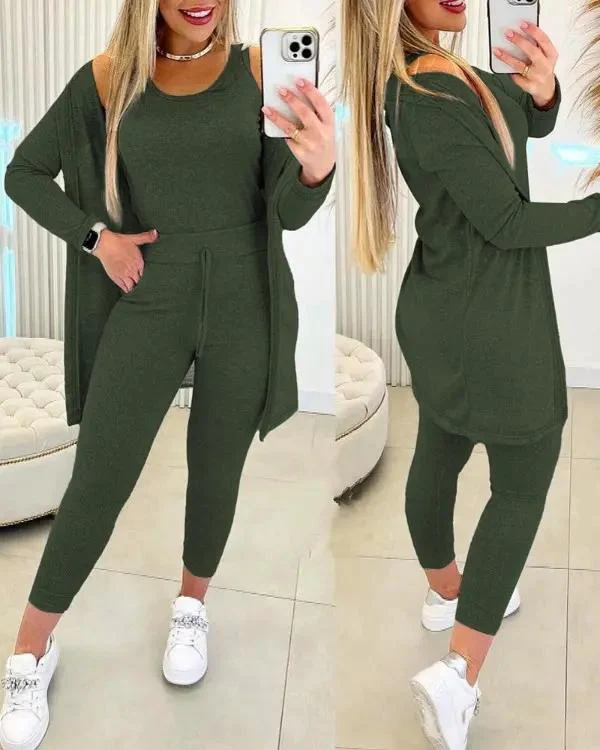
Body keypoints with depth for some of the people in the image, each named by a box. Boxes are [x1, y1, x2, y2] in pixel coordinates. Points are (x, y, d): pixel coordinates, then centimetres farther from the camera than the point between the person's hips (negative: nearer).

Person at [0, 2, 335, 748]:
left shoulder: (259, 70, -5)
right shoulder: (108, 78, -6)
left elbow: (289, 212, -8)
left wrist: (319, 167, -30)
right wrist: (95, 237, -8)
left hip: (244, 305, 1)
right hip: (149, 304, -1)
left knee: (215, 471, 15)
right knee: (98, 483, 0)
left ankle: (192, 605, 40)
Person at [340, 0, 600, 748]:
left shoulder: (421, 75, 3)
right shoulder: (434, 94, -26)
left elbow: (530, 127, 9)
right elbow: (506, 221, -22)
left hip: (440, 314, 9)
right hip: (494, 325, -9)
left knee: (439, 454, 23)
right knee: (523, 487, 4)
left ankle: (446, 591, 46)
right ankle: (457, 673, 2)